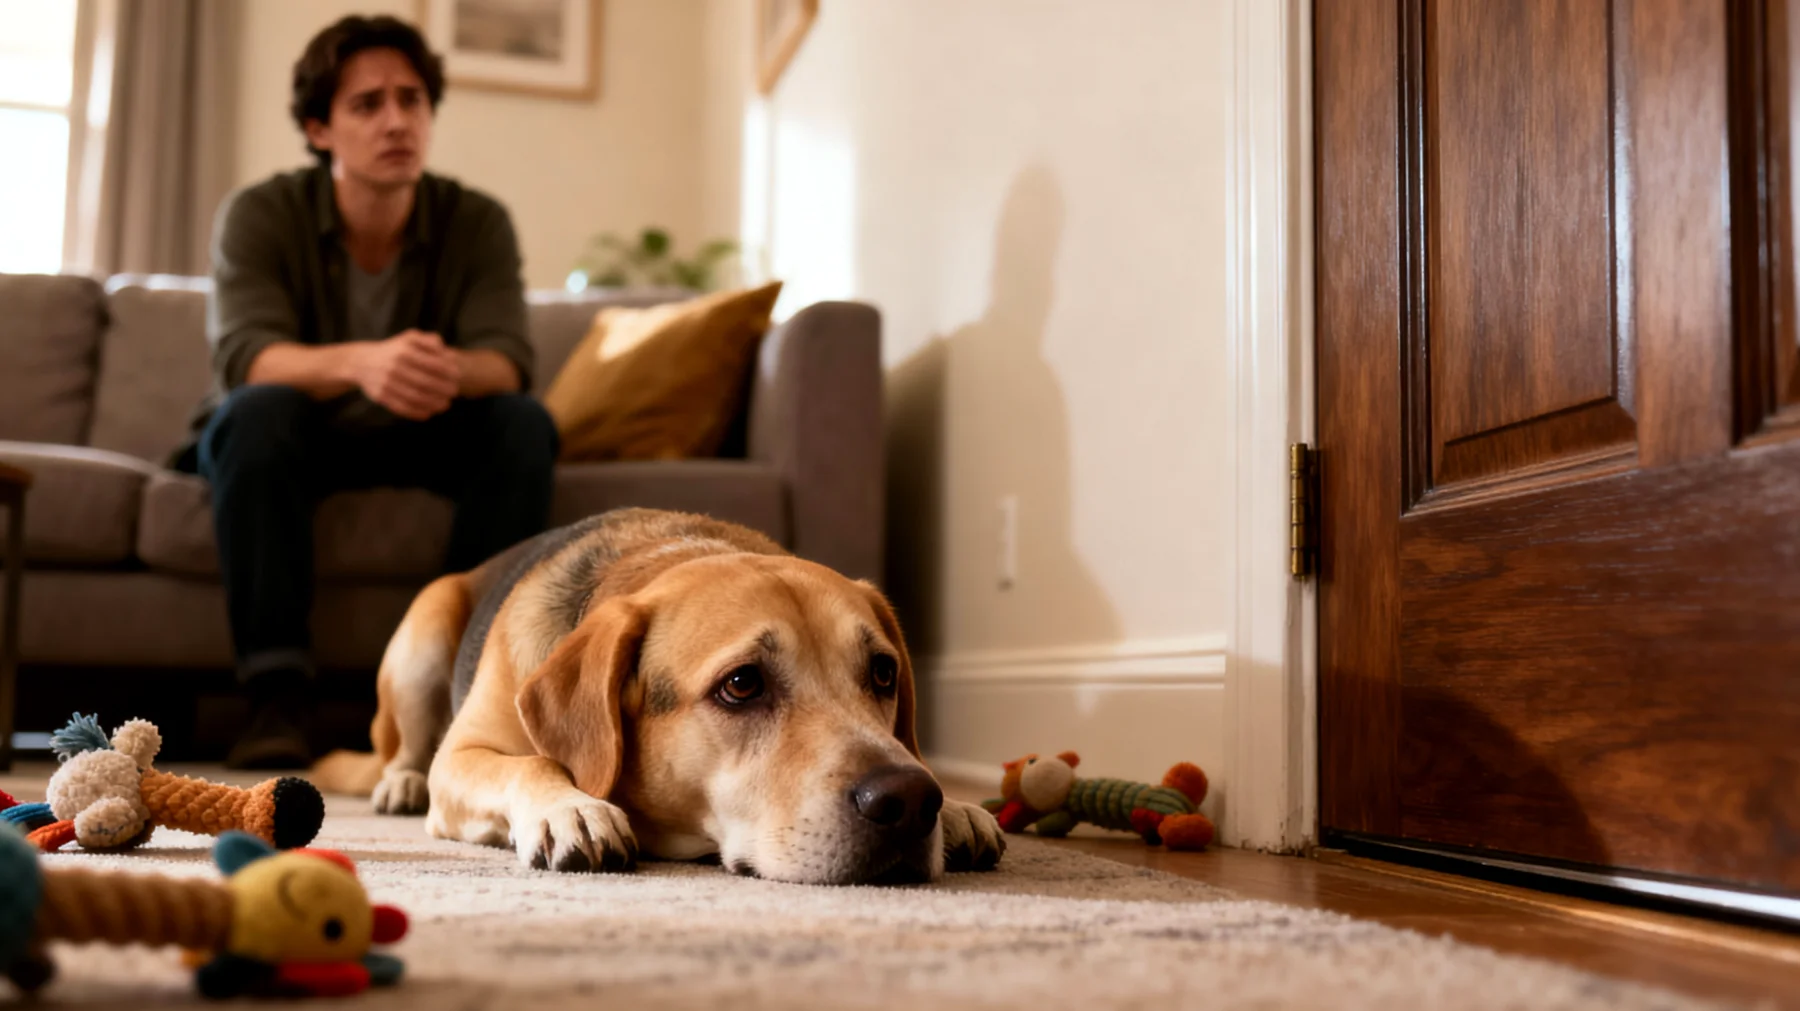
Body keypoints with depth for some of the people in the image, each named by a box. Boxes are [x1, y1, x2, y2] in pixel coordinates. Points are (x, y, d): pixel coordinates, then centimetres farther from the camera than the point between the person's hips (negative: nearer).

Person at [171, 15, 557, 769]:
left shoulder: (478, 223, -9)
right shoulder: (260, 215, -14)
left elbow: (508, 362, -22)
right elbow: (244, 357, -29)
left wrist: (449, 369, -48)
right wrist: (358, 363, -51)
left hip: (415, 447, 2)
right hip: (289, 441, -2)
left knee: (523, 424, -26)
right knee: (258, 411, -35)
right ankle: (278, 692, -36)